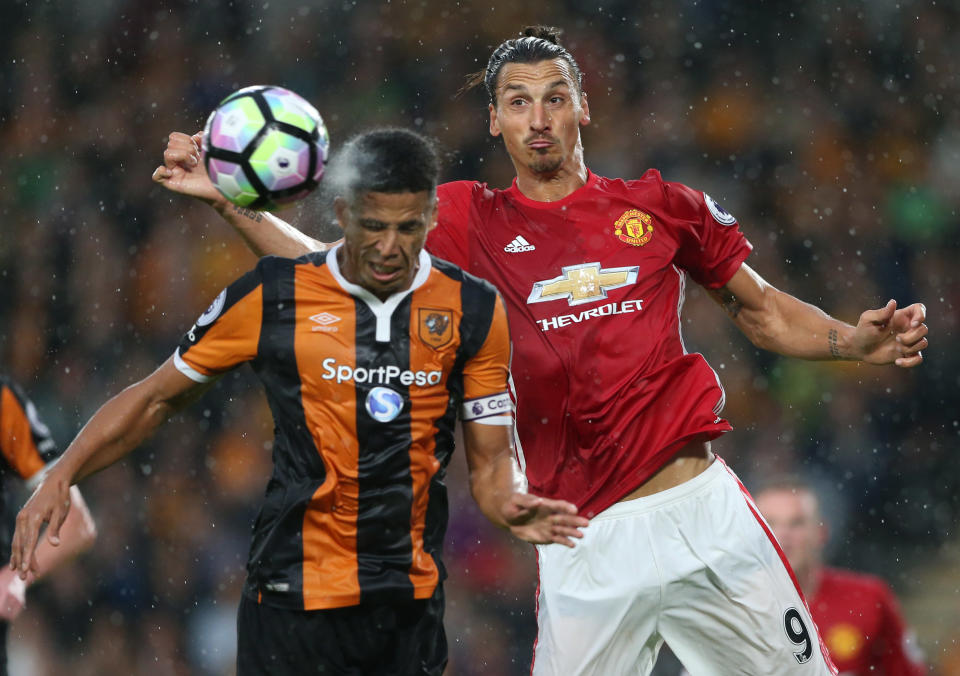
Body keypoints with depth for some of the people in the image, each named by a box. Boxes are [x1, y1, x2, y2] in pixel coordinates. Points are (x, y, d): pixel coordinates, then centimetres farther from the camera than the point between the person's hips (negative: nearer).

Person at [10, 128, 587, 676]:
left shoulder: (474, 310, 2)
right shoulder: (272, 298, -4)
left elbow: (491, 459, 7)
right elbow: (158, 398, 6)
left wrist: (511, 505, -16)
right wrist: (59, 480, -5)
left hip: (414, 600, 3)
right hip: (295, 595, -2)